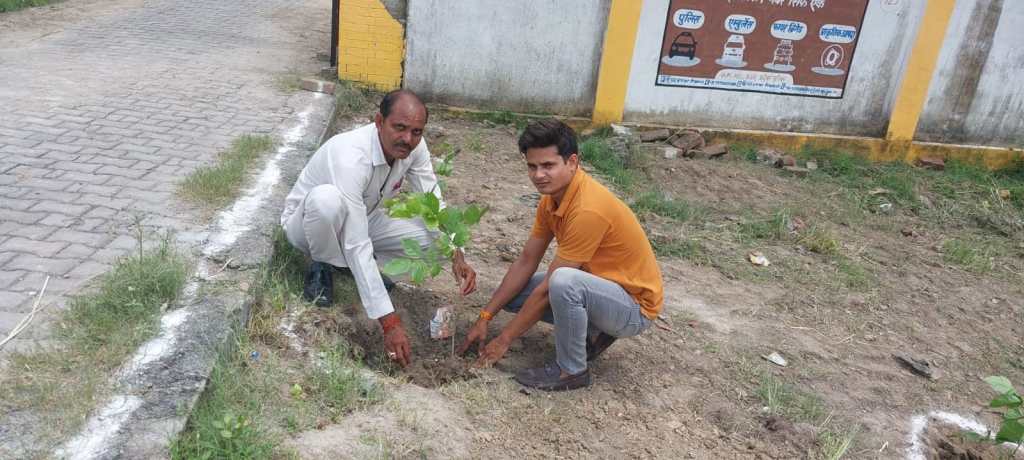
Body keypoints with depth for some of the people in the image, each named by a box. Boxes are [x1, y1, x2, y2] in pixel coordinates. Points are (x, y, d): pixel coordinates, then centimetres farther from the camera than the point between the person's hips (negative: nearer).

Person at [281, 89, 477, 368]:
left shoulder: (414, 147, -19)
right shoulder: (351, 158, -39)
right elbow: (357, 247, -42)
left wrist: (457, 256, -29)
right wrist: (389, 322, -43)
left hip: (362, 221, 5)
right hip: (307, 223, -5)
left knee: (434, 237, -16)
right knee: (327, 197, -40)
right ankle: (321, 268, -10)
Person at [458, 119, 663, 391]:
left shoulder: (588, 209, -31)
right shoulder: (552, 196, -4)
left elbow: (549, 287, -27)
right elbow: (526, 261, 2)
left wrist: (504, 340, -17)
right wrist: (485, 318, -1)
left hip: (634, 307, -8)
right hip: (598, 288, 9)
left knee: (564, 282, -38)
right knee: (511, 295, 2)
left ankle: (571, 370, -14)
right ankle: (593, 332, 8)